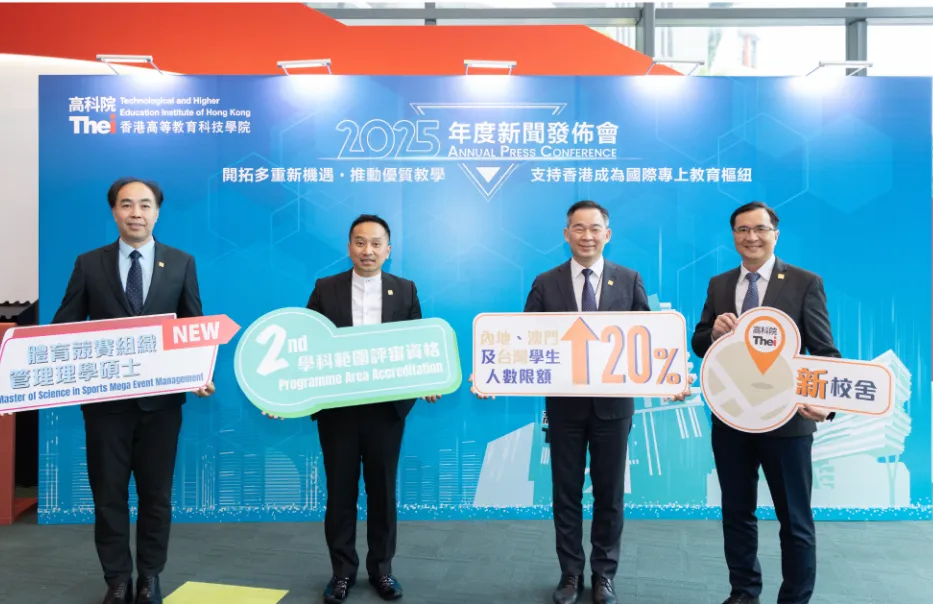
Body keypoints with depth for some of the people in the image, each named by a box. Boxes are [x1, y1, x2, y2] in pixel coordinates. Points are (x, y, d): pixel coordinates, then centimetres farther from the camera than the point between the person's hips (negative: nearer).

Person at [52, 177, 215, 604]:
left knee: (157, 493, 11)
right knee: (108, 494, 10)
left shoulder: (181, 263, 3)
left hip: (161, 398, 0)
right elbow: (65, 327, 2)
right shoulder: (89, 264, 3)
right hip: (105, 398, 0)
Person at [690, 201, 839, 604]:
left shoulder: (805, 283, -6)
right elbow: (699, 345, 7)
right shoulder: (718, 285, 6)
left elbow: (824, 351, -10)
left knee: (795, 519, 9)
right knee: (736, 512, 17)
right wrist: (714, 333, -16)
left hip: (786, 417, -4)